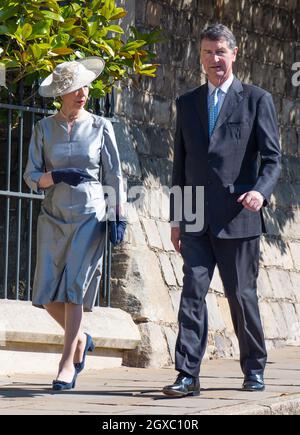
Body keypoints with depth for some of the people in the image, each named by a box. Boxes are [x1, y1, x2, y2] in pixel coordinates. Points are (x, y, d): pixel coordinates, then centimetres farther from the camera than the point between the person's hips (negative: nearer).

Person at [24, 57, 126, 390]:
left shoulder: (100, 127, 4)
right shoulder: (44, 128, 6)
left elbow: (114, 176, 5)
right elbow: (31, 177, 4)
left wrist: (119, 218, -2)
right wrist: (56, 177, -16)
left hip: (90, 215, -2)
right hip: (53, 215, 2)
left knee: (74, 287, -11)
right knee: (48, 293, -3)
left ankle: (68, 363, -8)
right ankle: (80, 338, 25)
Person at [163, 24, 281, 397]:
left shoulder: (257, 100, 4)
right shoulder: (187, 103, 15)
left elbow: (272, 157, -1)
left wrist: (261, 190, -20)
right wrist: (175, 218, 14)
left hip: (238, 216, -3)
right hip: (197, 219, 3)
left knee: (241, 294, 5)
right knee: (192, 291, -7)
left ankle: (254, 369, 22)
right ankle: (187, 375, -11)